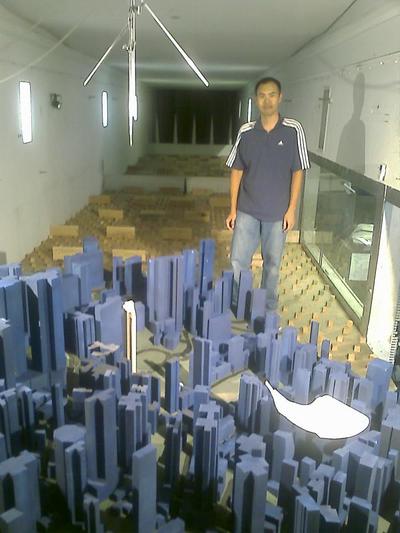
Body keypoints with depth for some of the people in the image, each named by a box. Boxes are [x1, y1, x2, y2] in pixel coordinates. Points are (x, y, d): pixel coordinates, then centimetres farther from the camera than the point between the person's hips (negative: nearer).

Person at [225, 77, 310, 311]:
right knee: (238, 261, 5)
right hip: (247, 210, 2)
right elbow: (237, 171, 3)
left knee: (272, 263, 11)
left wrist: (291, 209, -8)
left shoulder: (293, 130, -7)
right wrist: (233, 209, 1)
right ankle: (236, 306, 25)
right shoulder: (246, 131, -2)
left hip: (277, 212, -1)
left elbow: (298, 172, -4)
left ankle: (268, 309, 30)